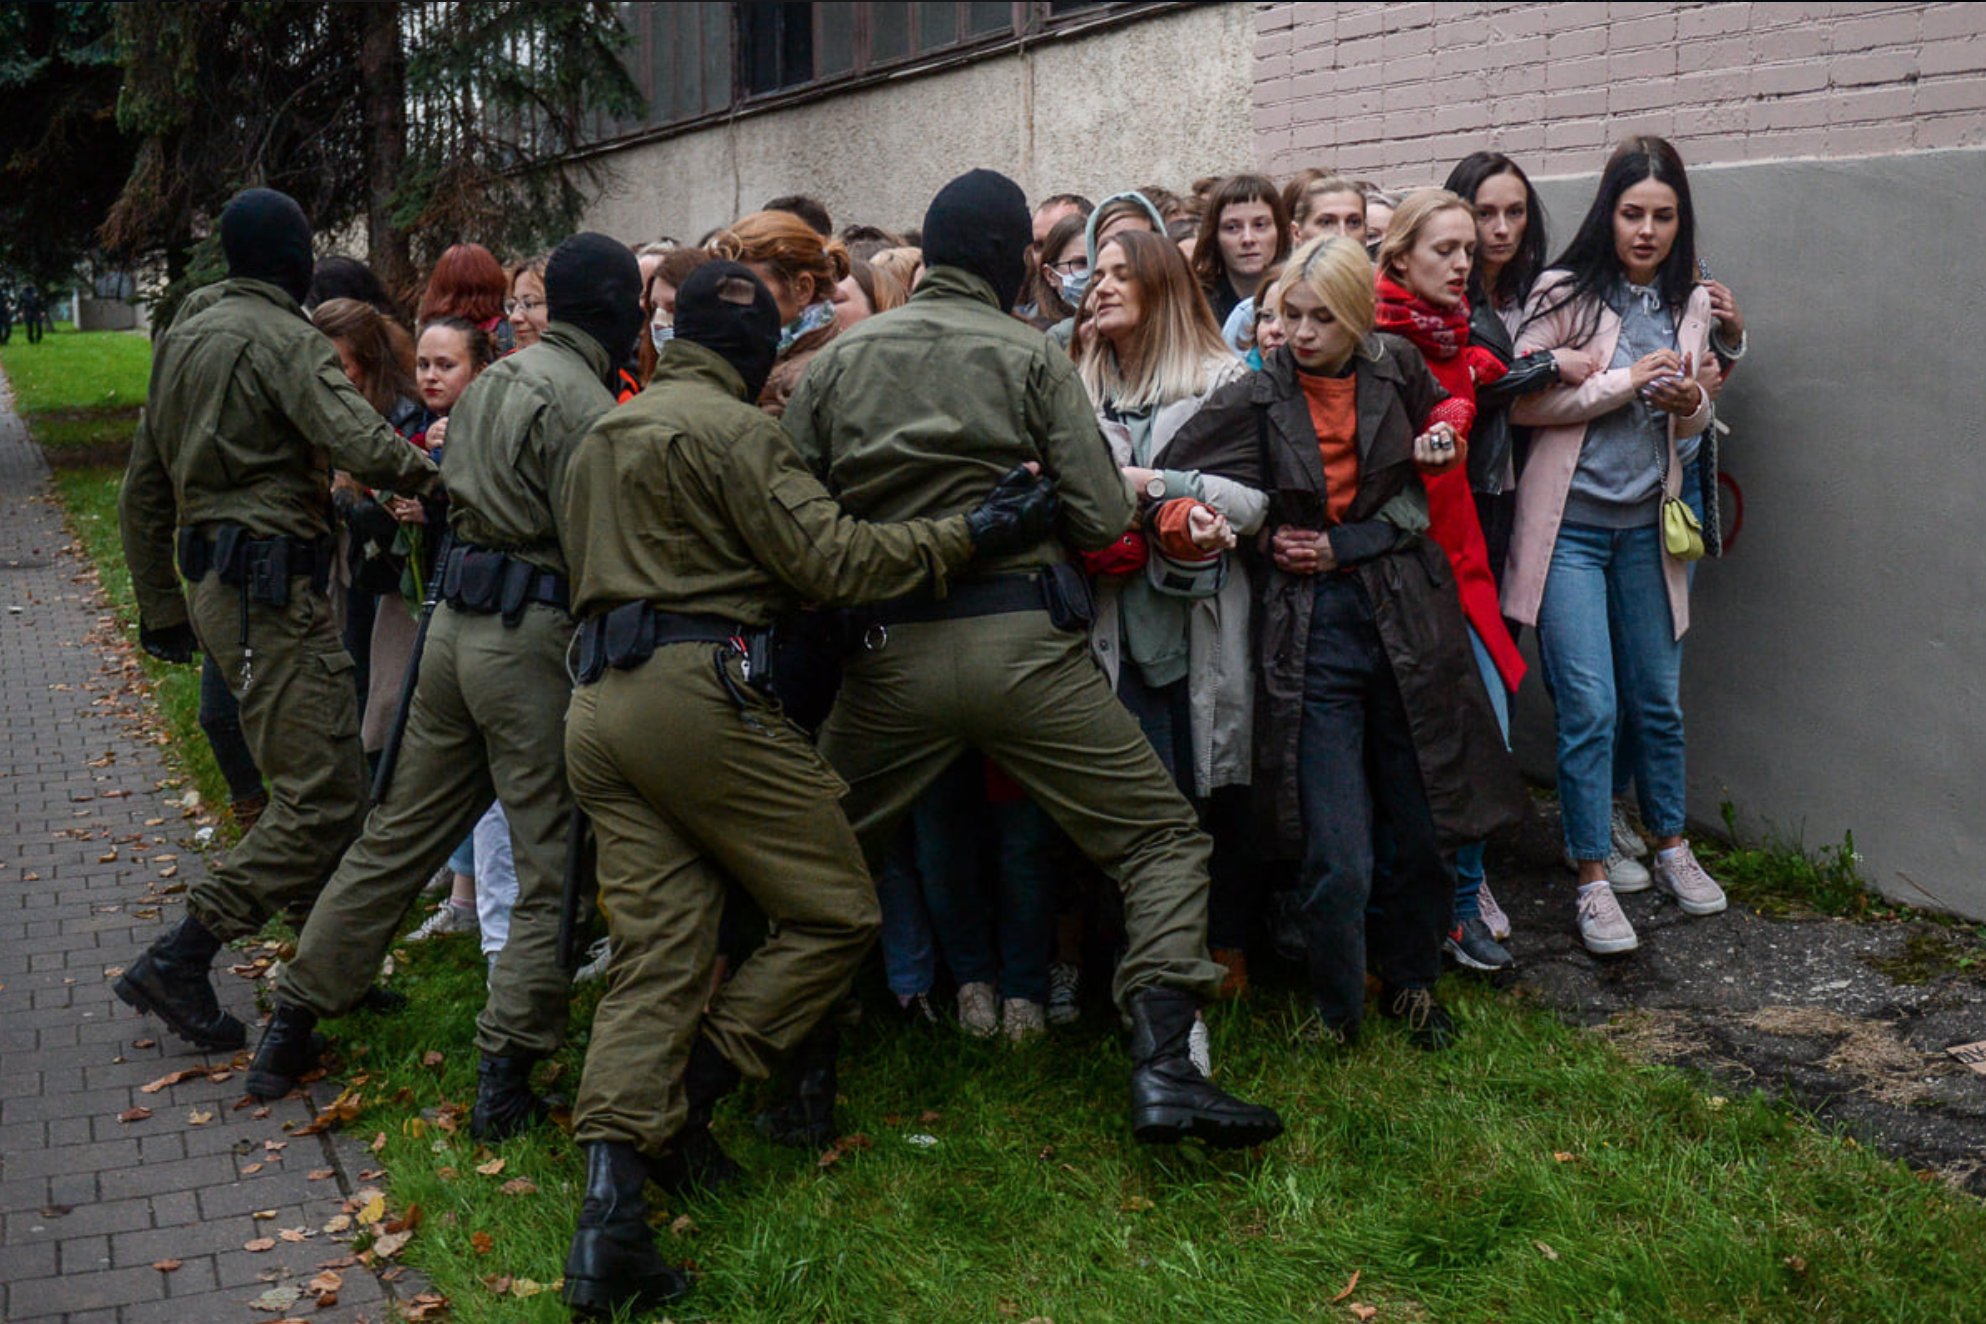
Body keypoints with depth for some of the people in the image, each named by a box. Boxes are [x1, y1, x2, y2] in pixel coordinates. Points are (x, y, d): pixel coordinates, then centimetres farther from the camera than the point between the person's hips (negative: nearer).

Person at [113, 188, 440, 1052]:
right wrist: (435, 478, -7)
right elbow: (361, 444, -26)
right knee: (320, 799, -10)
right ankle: (177, 963, -10)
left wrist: (161, 608, 25)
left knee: (329, 785, 14)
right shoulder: (285, 340, -10)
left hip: (219, 586, 10)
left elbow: (142, 494, 21)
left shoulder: (181, 342, 18)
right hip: (272, 587, -10)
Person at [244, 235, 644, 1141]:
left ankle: (290, 1027, 25)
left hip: (456, 621, 9)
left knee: (397, 836, 17)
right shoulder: (584, 406, -13)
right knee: (553, 870, 1)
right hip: (534, 638, -8)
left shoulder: (491, 381, 14)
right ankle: (505, 1075, 2)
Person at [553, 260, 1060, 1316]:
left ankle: (610, 1215, -7)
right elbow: (827, 559, -11)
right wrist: (970, 535, -7)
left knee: (652, 954, 3)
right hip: (700, 691, -8)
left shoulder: (602, 438, 23)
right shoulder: (731, 428, -5)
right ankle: (684, 1097, -1)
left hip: (598, 703, 9)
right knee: (834, 913, 3)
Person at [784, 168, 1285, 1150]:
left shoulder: (835, 363, 7)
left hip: (887, 652, 3)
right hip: (1020, 643, -3)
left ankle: (807, 1074, 23)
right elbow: (1103, 518, -7)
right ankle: (1162, 1071, -7)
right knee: (1163, 840, 6)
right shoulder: (1031, 357, 0)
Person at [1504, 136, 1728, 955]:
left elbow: (1694, 420, 18)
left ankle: (1671, 847, 33)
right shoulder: (1567, 294, -6)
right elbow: (1522, 402, -12)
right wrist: (1628, 379, -15)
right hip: (1571, 525, -4)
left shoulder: (1689, 304, 9)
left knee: (1658, 700, 14)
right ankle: (1594, 881, 5)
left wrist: (1688, 403, -5)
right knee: (1589, 708, -6)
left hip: (1647, 525, 5)